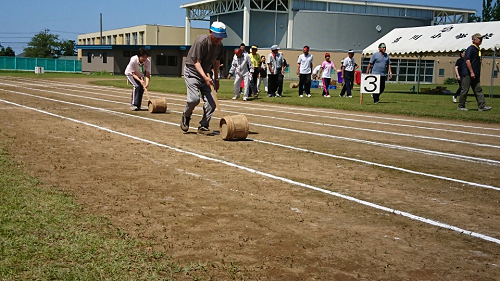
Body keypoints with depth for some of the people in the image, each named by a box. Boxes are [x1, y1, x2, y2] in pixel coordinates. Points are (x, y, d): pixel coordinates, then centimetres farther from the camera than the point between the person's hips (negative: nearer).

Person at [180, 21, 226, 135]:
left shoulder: (220, 46, -1)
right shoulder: (201, 41, -23)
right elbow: (196, 62, -22)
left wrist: (216, 79, 17)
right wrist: (205, 77, -34)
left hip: (205, 74, 6)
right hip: (192, 71, -6)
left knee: (211, 102, -5)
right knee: (194, 98, -22)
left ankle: (203, 126, 6)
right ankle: (186, 116, 8)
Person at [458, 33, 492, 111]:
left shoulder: (478, 49, 16)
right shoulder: (470, 49, -11)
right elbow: (467, 61, -18)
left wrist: (478, 74, 19)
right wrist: (471, 72, -22)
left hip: (475, 75, 9)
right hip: (468, 74, -9)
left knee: (478, 90, 5)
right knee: (465, 90, -3)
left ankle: (482, 106, 3)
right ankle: (461, 106, 5)